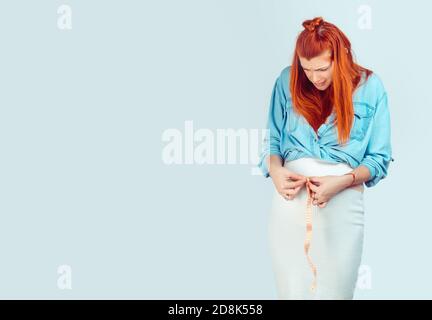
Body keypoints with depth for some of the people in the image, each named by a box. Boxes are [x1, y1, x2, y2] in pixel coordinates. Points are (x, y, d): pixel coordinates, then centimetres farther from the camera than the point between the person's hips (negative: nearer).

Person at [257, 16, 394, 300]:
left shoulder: (370, 87, 0)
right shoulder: (287, 81, 4)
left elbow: (379, 159, 1)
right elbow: (272, 139, 9)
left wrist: (342, 182, -16)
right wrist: (275, 170, -13)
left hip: (343, 202, -1)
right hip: (291, 197, 1)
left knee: (335, 289, 7)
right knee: (292, 289, 7)